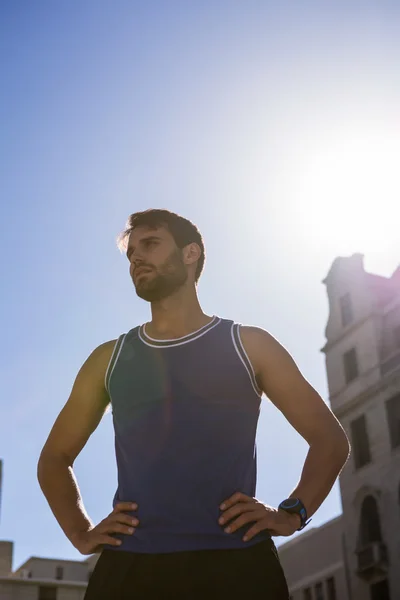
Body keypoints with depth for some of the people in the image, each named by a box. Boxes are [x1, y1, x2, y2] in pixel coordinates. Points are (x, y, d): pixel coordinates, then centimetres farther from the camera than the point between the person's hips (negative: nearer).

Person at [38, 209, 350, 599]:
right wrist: (81, 533, 7)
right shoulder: (109, 359, 14)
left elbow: (330, 439, 13)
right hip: (129, 567, 2)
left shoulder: (249, 346, 10)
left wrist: (291, 514, -2)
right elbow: (54, 457, 23)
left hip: (236, 564, -1)